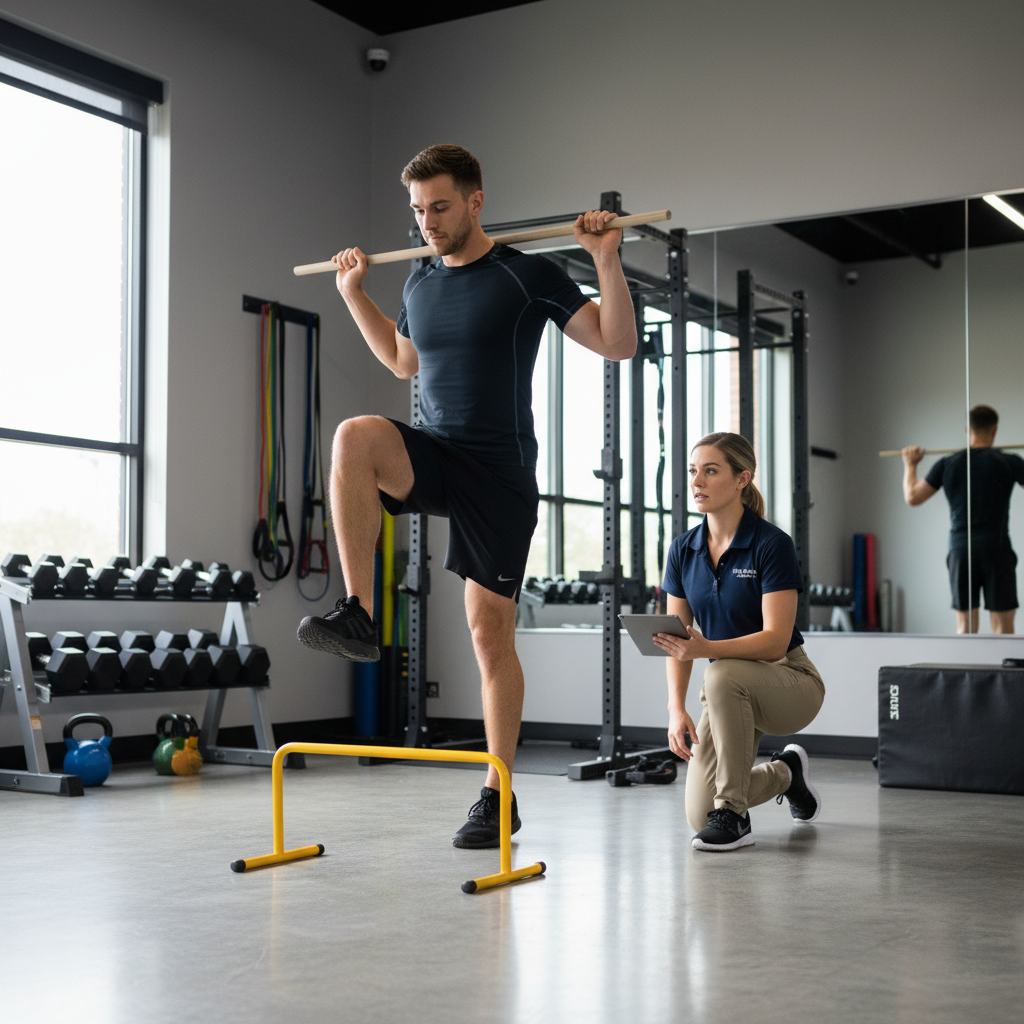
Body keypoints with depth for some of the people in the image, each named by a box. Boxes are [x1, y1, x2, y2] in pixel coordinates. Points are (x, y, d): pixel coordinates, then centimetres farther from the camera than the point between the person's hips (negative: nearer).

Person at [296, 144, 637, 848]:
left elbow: (619, 344, -5)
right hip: (431, 453, 4)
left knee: (491, 631, -2)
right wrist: (353, 292, 27)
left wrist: (607, 260, -16)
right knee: (355, 436, -30)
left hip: (498, 472, -4)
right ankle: (357, 618, -28)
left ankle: (499, 798, 10)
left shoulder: (527, 276, -4)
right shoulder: (421, 286, 12)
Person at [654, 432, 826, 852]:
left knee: (722, 675, -39)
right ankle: (784, 773, 23)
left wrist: (706, 648, -41)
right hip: (729, 692, 5)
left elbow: (776, 640, -26)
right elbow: (677, 641, -1)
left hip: (788, 682, -5)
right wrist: (676, 709, -15)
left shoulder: (772, 544, -19)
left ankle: (733, 815, -23)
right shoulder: (682, 550, -2)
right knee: (699, 816, -8)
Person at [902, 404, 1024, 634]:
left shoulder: (947, 464, 1)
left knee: (965, 626, 8)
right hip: (996, 553, -3)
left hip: (960, 552, 3)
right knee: (1002, 626, 0)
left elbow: (912, 497, 2)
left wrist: (910, 465, 18)